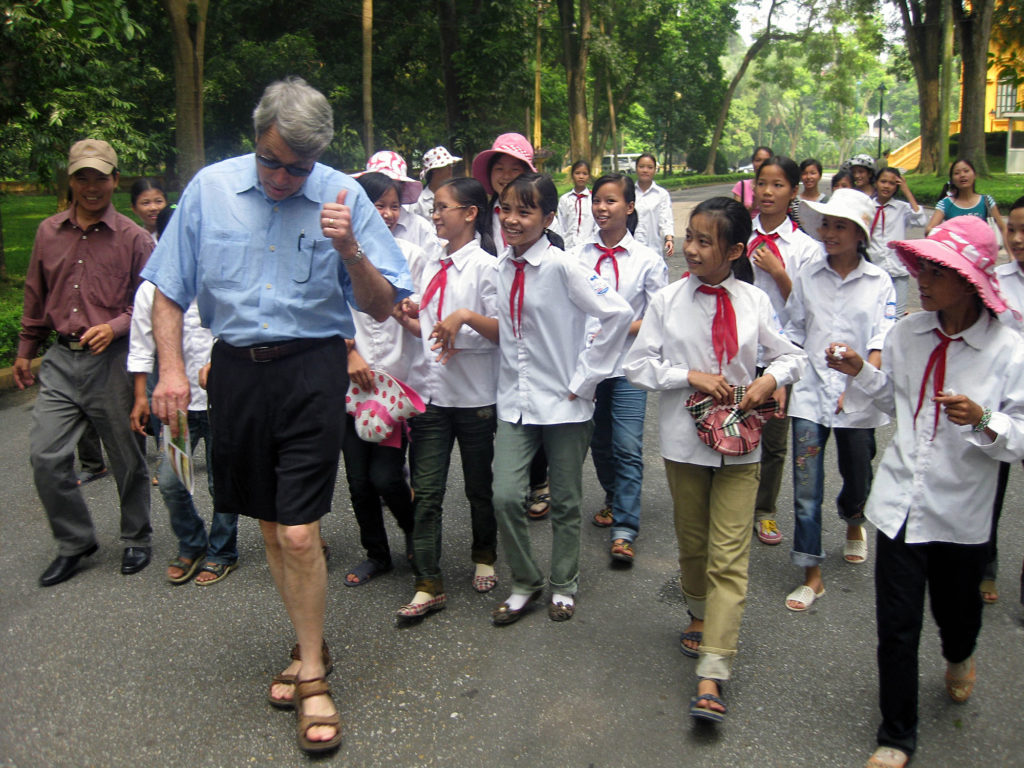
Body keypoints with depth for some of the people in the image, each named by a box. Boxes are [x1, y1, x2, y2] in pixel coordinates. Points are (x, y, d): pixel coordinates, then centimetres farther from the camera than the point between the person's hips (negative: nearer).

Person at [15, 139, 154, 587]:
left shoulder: (133, 238, -2)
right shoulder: (48, 233, 10)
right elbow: (36, 297, 19)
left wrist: (115, 327, -17)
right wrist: (24, 350, 21)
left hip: (112, 361, -3)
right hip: (61, 361, 4)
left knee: (126, 459, 7)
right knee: (46, 457, -2)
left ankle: (137, 541, 26)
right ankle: (75, 544, 16)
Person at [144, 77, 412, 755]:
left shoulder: (343, 197, -5)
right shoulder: (210, 188, 1)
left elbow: (382, 306, -4)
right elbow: (169, 289, 7)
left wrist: (349, 250, -21)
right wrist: (171, 366, -4)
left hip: (312, 372, -3)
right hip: (236, 369, 4)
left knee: (299, 533, -8)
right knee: (269, 525, 15)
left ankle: (312, 676, 14)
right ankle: (310, 646, 37)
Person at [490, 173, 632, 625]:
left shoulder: (562, 267, -15)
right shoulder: (501, 267, 3)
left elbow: (618, 314, -19)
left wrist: (584, 377, -15)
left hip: (563, 402, -4)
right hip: (514, 401, 4)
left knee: (565, 502, 9)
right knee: (505, 496, -4)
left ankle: (563, 586, 31)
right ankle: (525, 583, 19)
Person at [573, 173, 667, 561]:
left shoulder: (648, 260, -3)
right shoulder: (578, 257, 3)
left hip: (628, 364, -3)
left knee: (628, 447, -8)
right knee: (599, 442, 14)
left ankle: (624, 529, -3)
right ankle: (614, 499, 38)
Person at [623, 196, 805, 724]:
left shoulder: (754, 302, -2)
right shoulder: (667, 301, -3)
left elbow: (790, 356, 8)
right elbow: (638, 364, -4)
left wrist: (771, 378, -14)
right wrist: (692, 376, -17)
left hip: (738, 443, -1)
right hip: (683, 441, 1)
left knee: (729, 557, -4)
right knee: (691, 542, 17)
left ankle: (711, 677, -2)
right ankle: (702, 615, 46)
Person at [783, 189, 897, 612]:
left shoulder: (879, 281, -2)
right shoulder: (808, 276, 2)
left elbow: (883, 342, -7)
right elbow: (794, 333, 8)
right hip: (810, 392, 1)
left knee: (858, 479, 15)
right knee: (806, 486, -3)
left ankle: (853, 524, 51)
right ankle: (812, 575, 8)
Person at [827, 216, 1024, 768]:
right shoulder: (906, 333, -3)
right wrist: (860, 373, -4)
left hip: (963, 513, -1)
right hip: (901, 502, 2)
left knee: (956, 609, 22)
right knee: (896, 626, 5)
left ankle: (959, 659, 61)